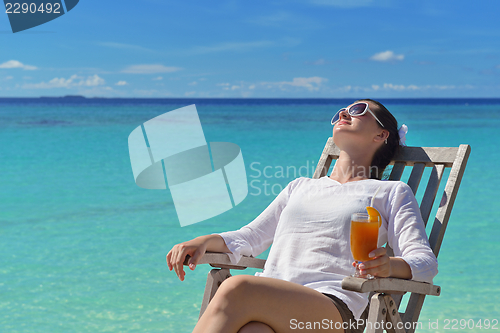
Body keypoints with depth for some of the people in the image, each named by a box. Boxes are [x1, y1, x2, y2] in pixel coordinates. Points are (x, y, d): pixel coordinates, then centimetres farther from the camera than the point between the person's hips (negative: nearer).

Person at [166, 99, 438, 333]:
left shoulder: (391, 192, 20)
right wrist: (205, 241, 8)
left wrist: (389, 265, -19)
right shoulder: (300, 187, 34)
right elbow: (250, 238, 31)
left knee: (236, 289, -35)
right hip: (267, 303, 4)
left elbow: (426, 262, 6)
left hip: (331, 308, -4)